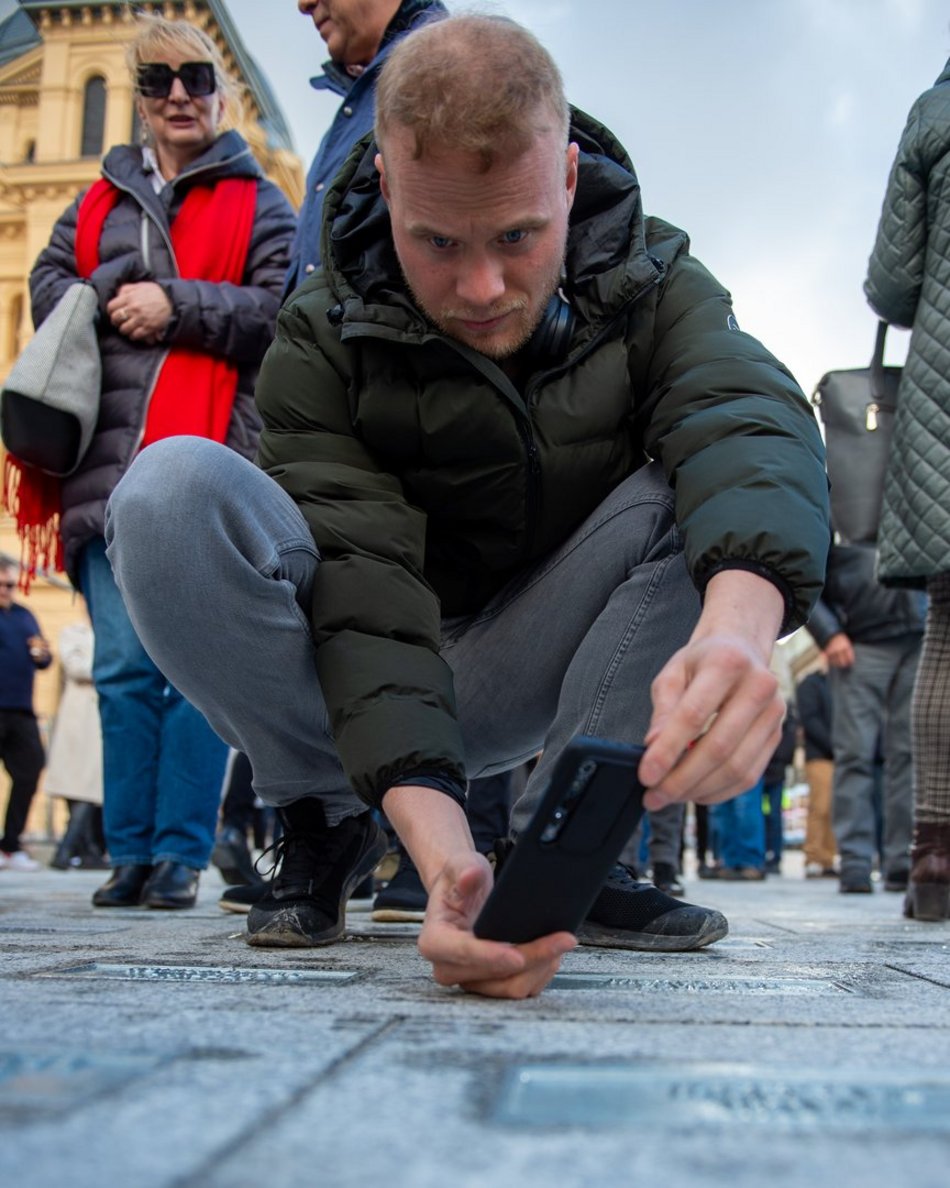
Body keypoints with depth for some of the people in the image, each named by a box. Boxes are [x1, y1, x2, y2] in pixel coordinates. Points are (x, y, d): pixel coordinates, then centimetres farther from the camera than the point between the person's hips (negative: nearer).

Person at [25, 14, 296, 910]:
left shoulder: (257, 205, 11)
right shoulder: (99, 201, 23)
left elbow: (282, 311, -2)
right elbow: (47, 287, 15)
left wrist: (176, 305, -10)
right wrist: (113, 300, -2)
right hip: (111, 463, 3)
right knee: (123, 667, 1)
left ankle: (180, 856, 5)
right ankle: (129, 854, 11)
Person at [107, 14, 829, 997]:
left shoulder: (651, 285, -9)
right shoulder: (323, 341, -15)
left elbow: (751, 422, -30)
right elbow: (366, 599, -28)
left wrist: (737, 628, -54)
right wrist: (444, 864, -43)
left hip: (541, 674, 2)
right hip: (359, 690, -1)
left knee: (710, 492, -24)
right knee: (173, 491, -28)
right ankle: (325, 825, -7)